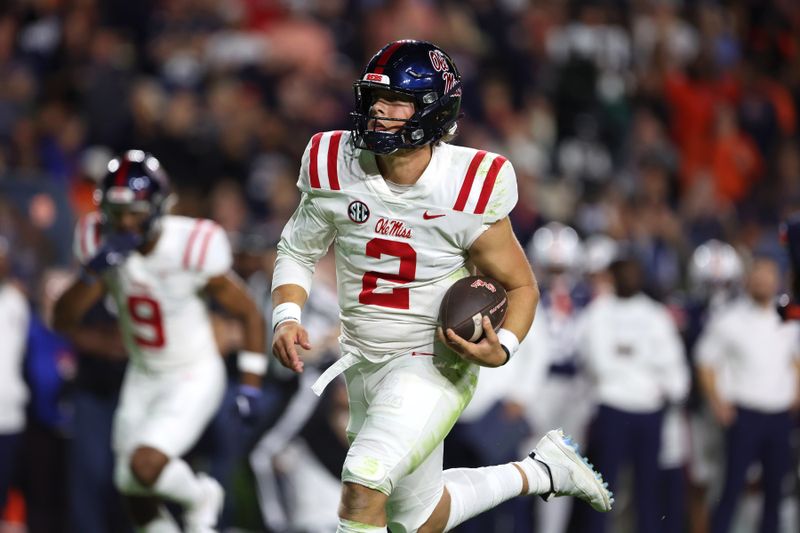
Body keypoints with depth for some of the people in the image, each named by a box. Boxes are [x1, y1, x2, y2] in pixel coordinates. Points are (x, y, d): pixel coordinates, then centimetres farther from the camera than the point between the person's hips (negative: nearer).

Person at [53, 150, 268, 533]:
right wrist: (94, 272, -28)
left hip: (193, 378, -5)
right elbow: (63, 322, -12)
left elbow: (249, 314, -9)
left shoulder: (191, 250, -23)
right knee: (134, 489, 7)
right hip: (143, 378, 5)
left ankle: (201, 498, 8)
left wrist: (251, 384, -10)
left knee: (146, 465, -23)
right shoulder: (104, 245, -11)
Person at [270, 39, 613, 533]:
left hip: (435, 365, -6)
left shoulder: (468, 192, -20)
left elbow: (521, 286, -7)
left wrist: (502, 349, -26)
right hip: (364, 363, 6)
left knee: (363, 484, -28)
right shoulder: (337, 169, -10)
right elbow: (298, 250, 6)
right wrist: (287, 317, -12)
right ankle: (545, 470, 40)